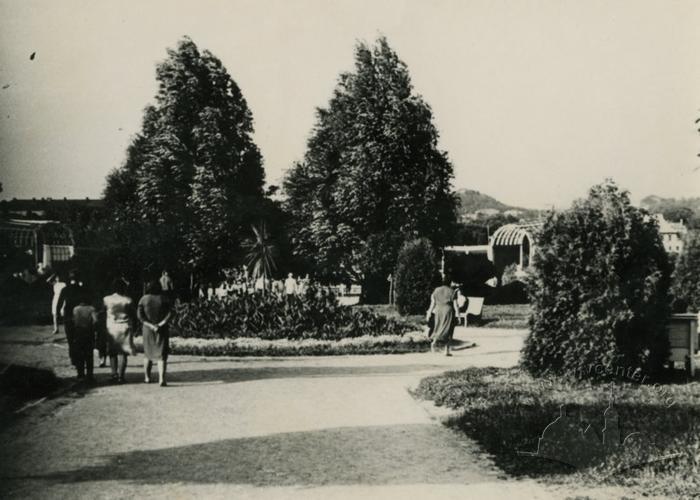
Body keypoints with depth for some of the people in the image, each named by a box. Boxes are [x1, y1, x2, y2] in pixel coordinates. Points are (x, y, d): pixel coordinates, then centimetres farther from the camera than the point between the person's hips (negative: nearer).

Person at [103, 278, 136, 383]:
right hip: (125, 327, -1)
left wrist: (104, 329, 12)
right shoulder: (128, 300, -5)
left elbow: (104, 315, 3)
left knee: (112, 353, 9)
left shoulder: (106, 299, -1)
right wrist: (132, 329, 9)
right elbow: (132, 316, 0)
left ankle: (114, 373, -2)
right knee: (123, 353, 1)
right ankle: (121, 376, -2)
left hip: (111, 327, 1)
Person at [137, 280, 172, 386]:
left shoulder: (144, 299, -1)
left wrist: (150, 325, -11)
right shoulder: (164, 299, -2)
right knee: (161, 354, -3)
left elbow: (140, 315, -8)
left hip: (148, 329, 1)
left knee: (148, 353, 18)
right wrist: (161, 324, -13)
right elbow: (169, 313, -10)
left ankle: (147, 377, 24)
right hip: (162, 330, -1)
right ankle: (161, 379, -15)